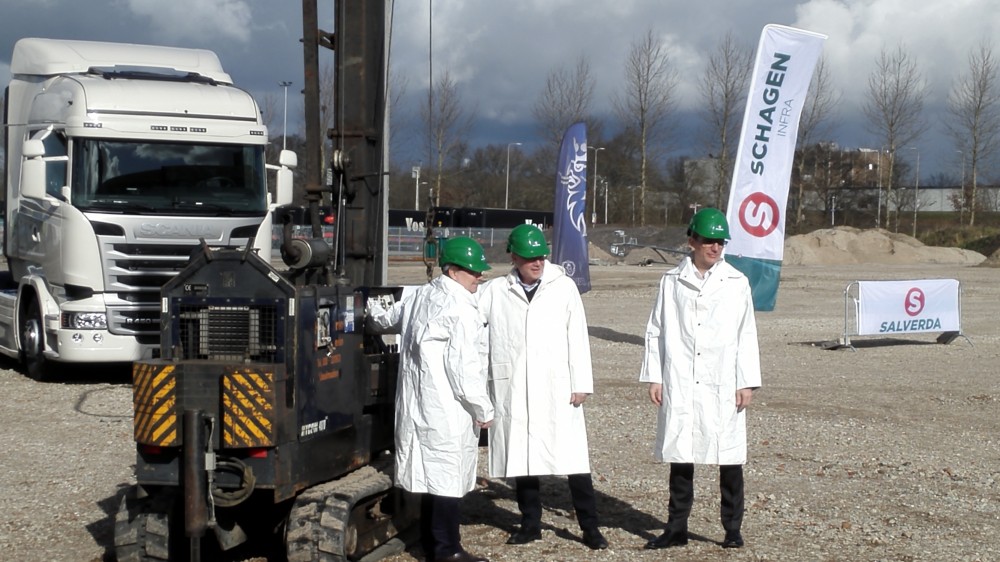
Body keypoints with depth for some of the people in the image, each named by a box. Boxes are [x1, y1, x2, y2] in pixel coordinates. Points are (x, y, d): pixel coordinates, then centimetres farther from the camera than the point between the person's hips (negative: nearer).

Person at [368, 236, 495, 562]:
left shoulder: (419, 297, 13)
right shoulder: (459, 308, -15)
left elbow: (386, 319, 32)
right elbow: (464, 367, -18)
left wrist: (371, 312, 56)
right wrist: (483, 409, -9)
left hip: (419, 406, 9)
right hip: (448, 410, -9)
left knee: (431, 472, 15)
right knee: (448, 476, -4)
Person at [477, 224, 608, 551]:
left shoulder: (563, 287, 4)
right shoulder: (495, 291, 6)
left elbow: (577, 337, 3)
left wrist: (581, 384, -1)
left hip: (557, 389, -1)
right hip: (512, 389, 2)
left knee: (573, 457, -3)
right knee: (521, 456, 8)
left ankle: (590, 527, 5)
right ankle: (530, 524, 21)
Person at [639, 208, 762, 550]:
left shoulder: (736, 282, 4)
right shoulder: (672, 281, 6)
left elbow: (746, 335, 5)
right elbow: (656, 331, 9)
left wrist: (747, 382, -1)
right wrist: (654, 377, 3)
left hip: (723, 386, -1)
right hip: (680, 385, 1)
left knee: (730, 460, 1)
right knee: (680, 457, 7)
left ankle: (732, 528, 13)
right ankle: (677, 528, 15)